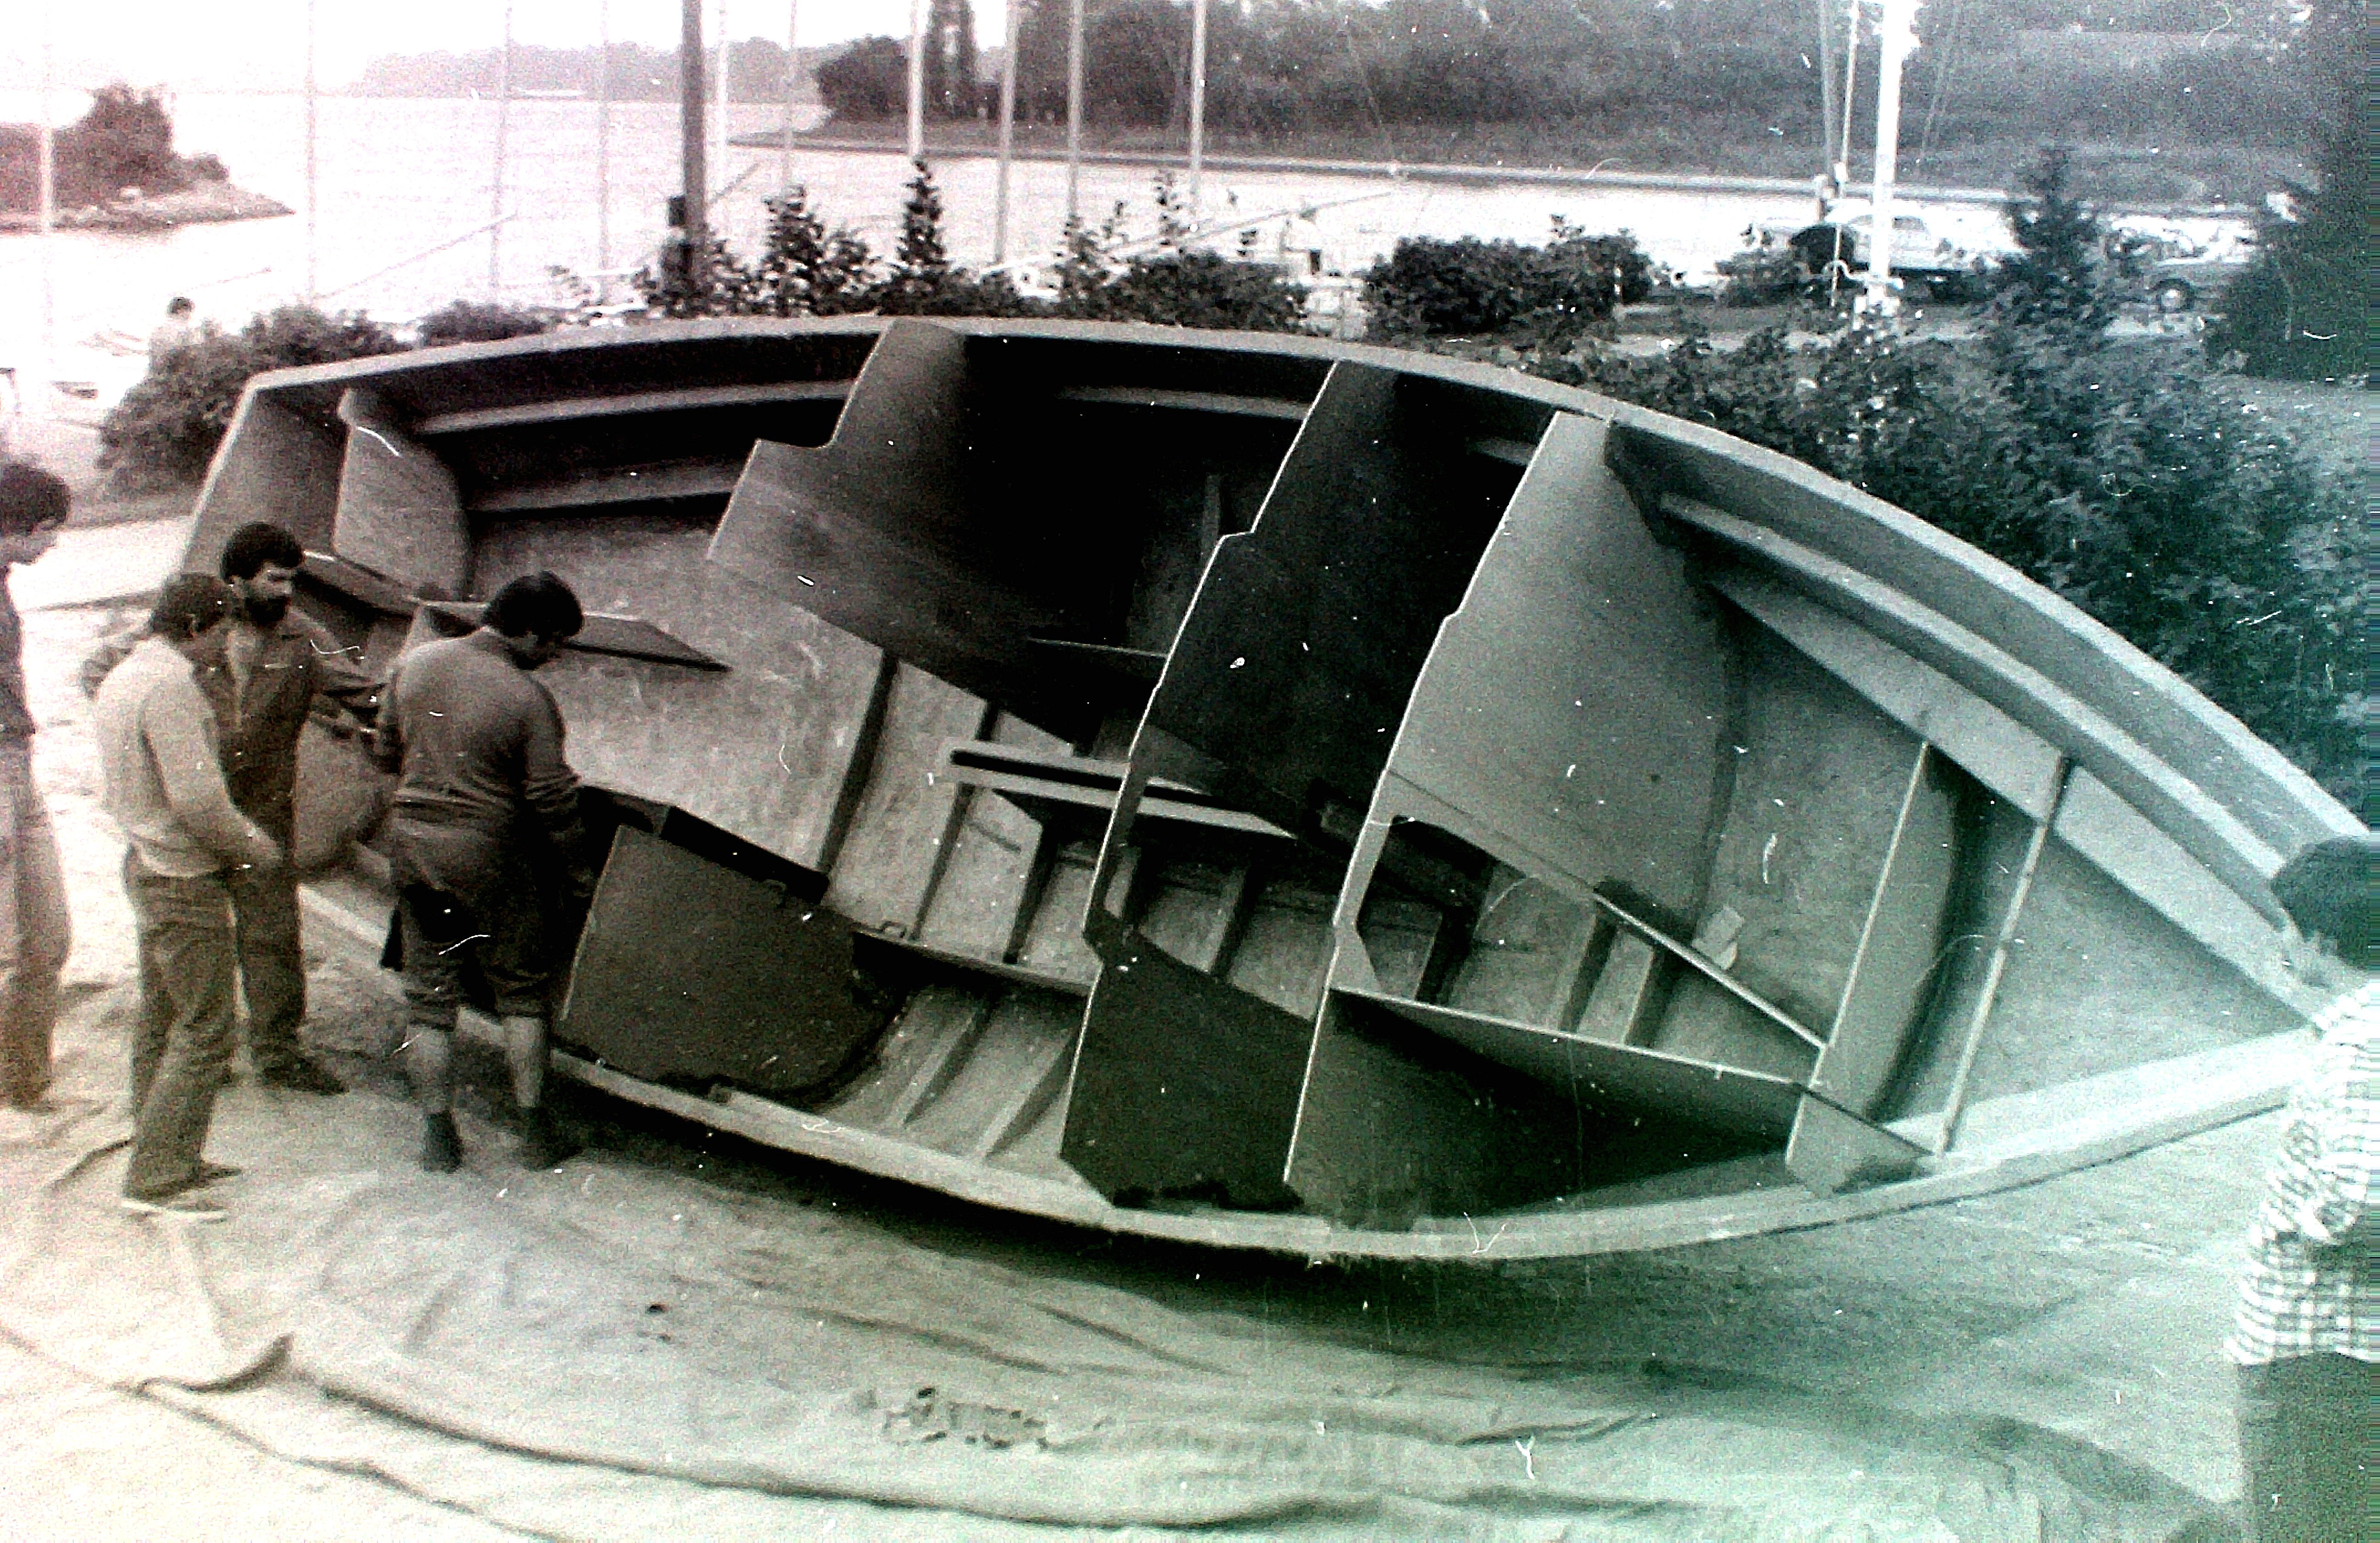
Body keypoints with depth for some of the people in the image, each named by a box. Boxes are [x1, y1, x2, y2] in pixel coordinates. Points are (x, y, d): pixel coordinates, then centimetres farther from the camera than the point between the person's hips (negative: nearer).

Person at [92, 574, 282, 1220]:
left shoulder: (123, 678, 12)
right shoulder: (170, 685, -20)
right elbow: (197, 797, -26)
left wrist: (239, 829, 14)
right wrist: (253, 846, -9)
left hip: (148, 865, 11)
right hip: (186, 880, -11)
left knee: (161, 1022, 16)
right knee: (205, 1030, -7)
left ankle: (169, 1160, 26)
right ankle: (157, 1177, -5)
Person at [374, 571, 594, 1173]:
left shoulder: (415, 663, 2)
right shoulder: (528, 700, -15)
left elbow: (386, 751, 13)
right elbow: (552, 800, -12)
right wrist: (577, 874, 1)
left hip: (410, 840, 4)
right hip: (485, 853, -4)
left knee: (429, 997, 11)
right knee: (521, 992, 11)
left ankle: (438, 1137, 14)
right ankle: (535, 1132, 12)